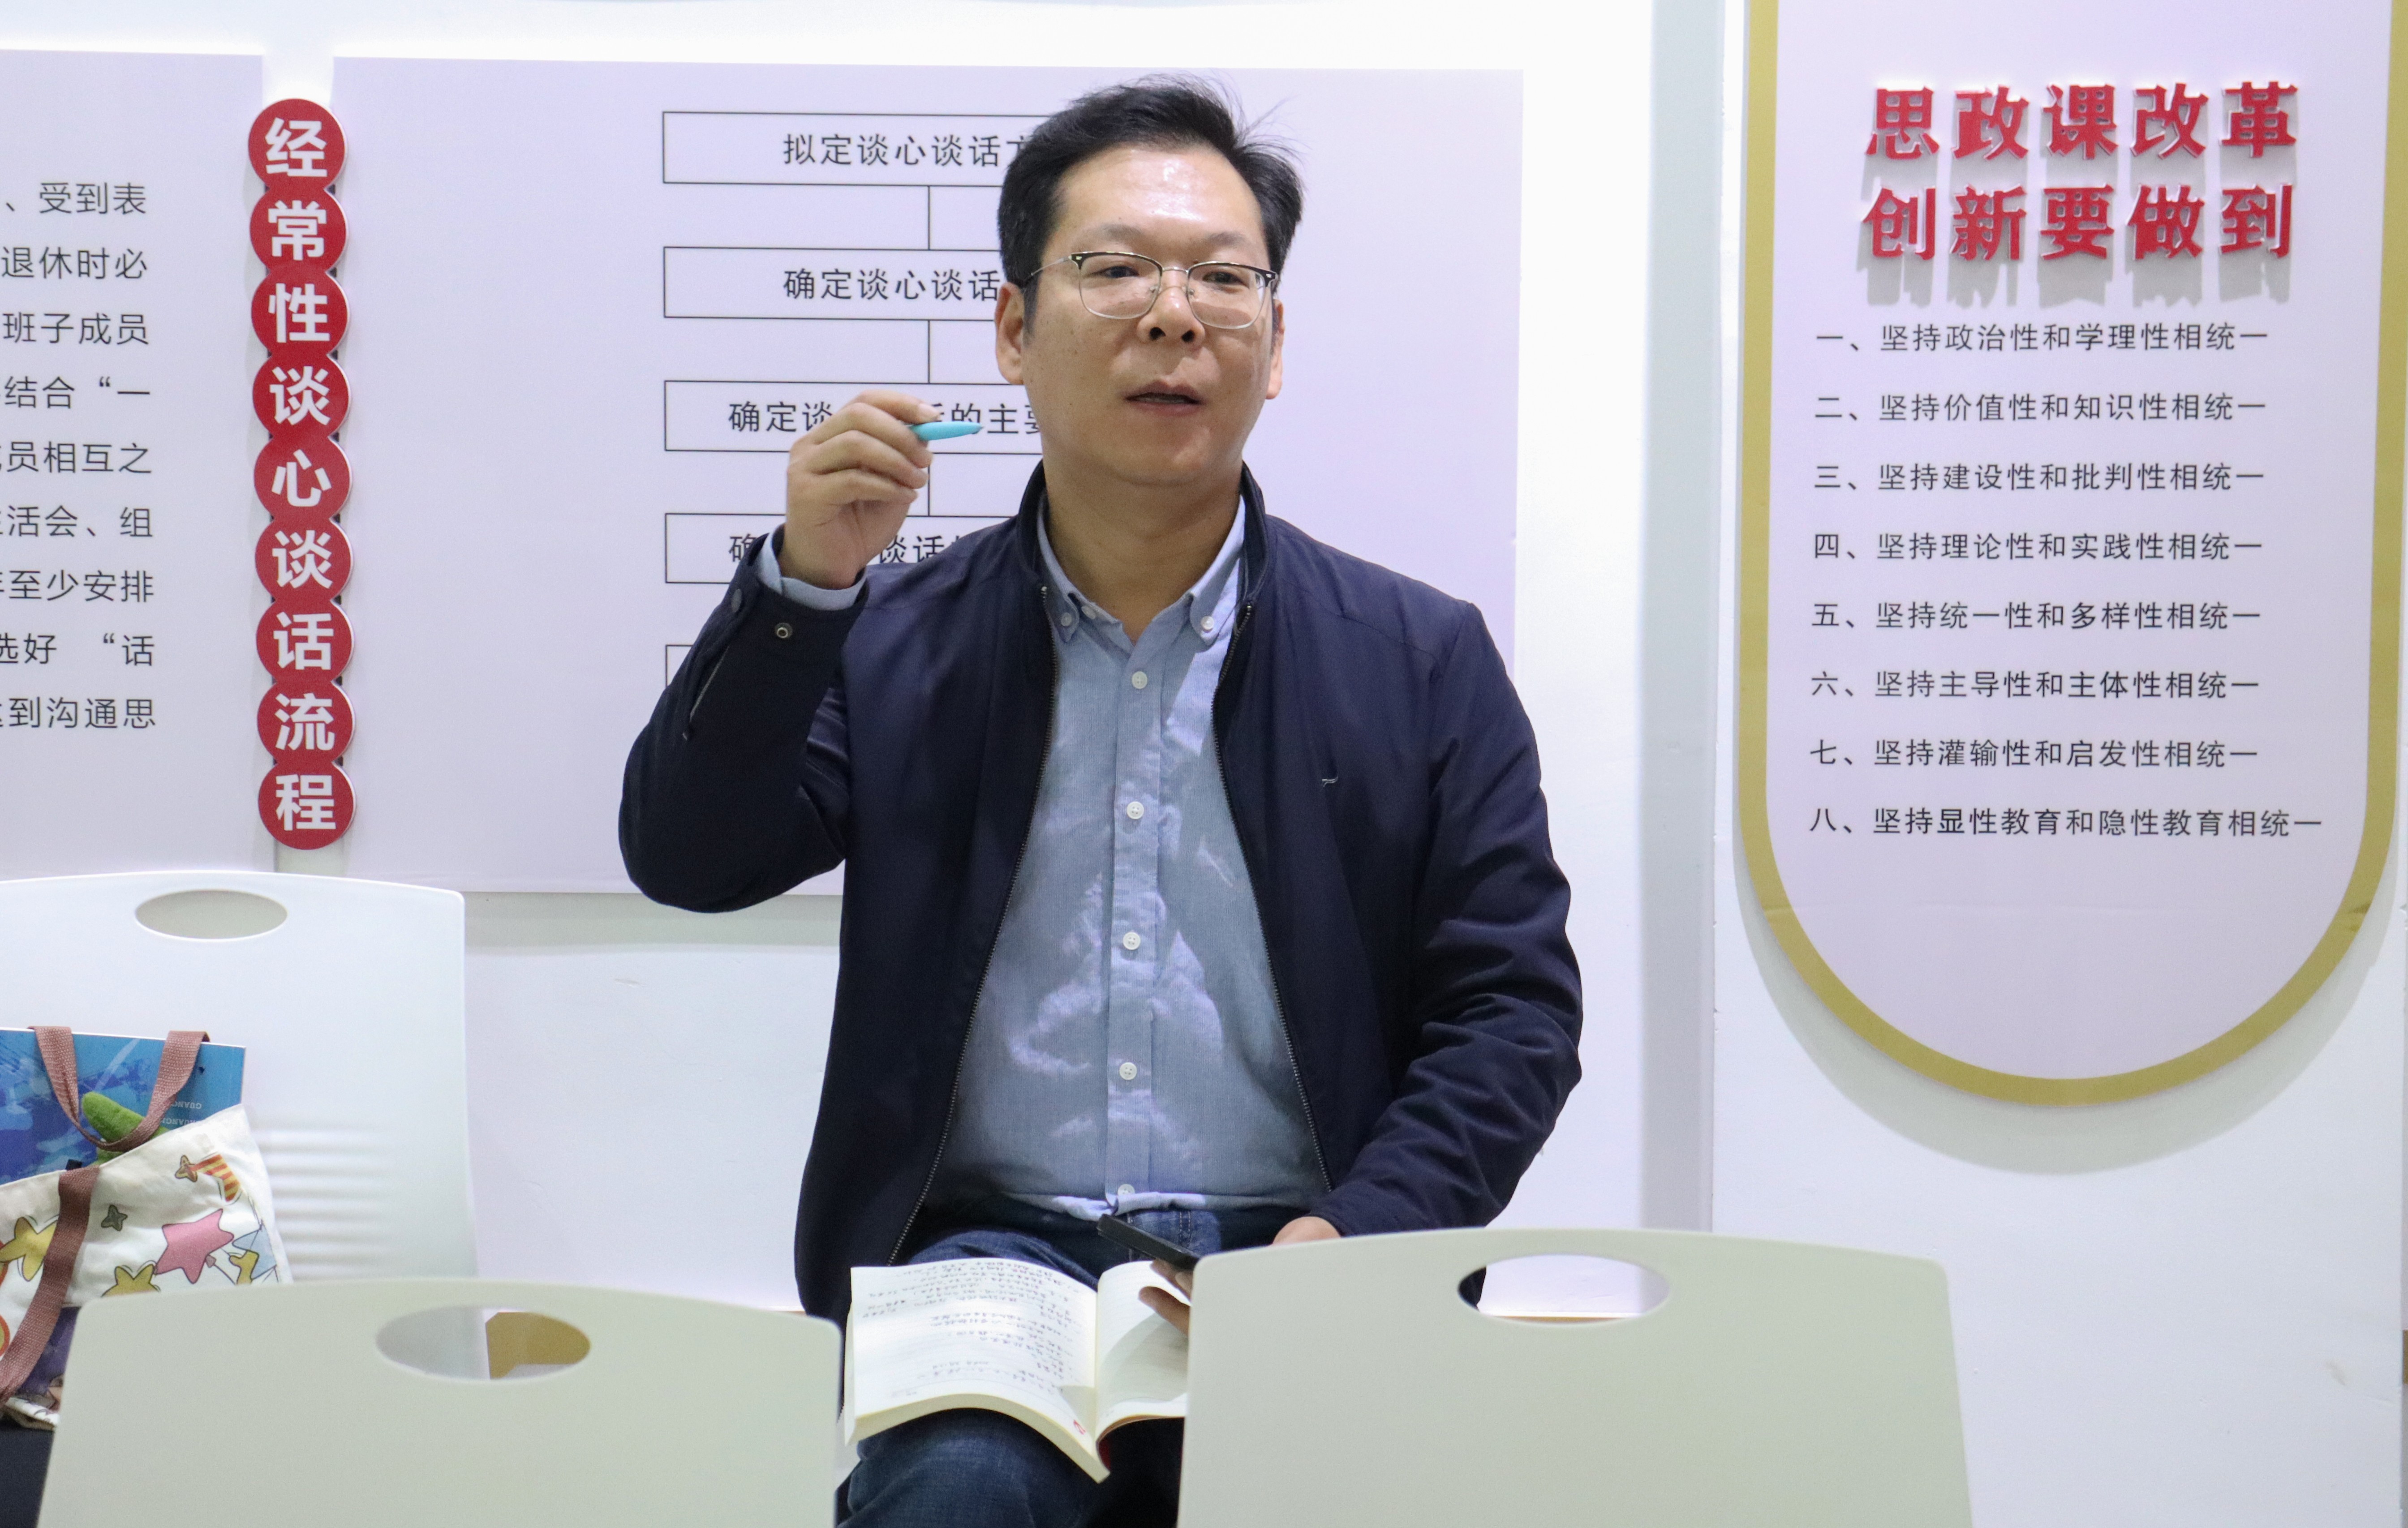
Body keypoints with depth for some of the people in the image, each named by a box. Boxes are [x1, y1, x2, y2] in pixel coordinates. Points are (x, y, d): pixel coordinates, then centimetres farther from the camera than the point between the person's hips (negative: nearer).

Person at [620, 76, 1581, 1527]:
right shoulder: (898, 641, 10)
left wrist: (1359, 1235, -12)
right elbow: (687, 859, 0)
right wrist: (805, 579, -13)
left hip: (1297, 1260, 1)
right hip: (994, 1242, 0)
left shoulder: (1421, 660, 8)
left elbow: (1515, 1013, 5)